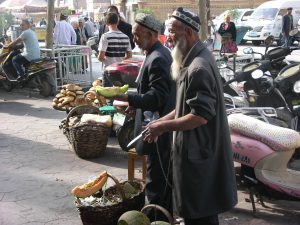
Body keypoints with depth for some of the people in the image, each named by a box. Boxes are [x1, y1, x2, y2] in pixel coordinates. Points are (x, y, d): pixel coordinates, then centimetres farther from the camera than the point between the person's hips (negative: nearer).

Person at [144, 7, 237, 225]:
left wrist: (163, 126, -17)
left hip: (198, 151, -10)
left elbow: (200, 116, -26)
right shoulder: (194, 59, 10)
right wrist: (162, 121, 10)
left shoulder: (198, 68, -24)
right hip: (197, 147, 10)